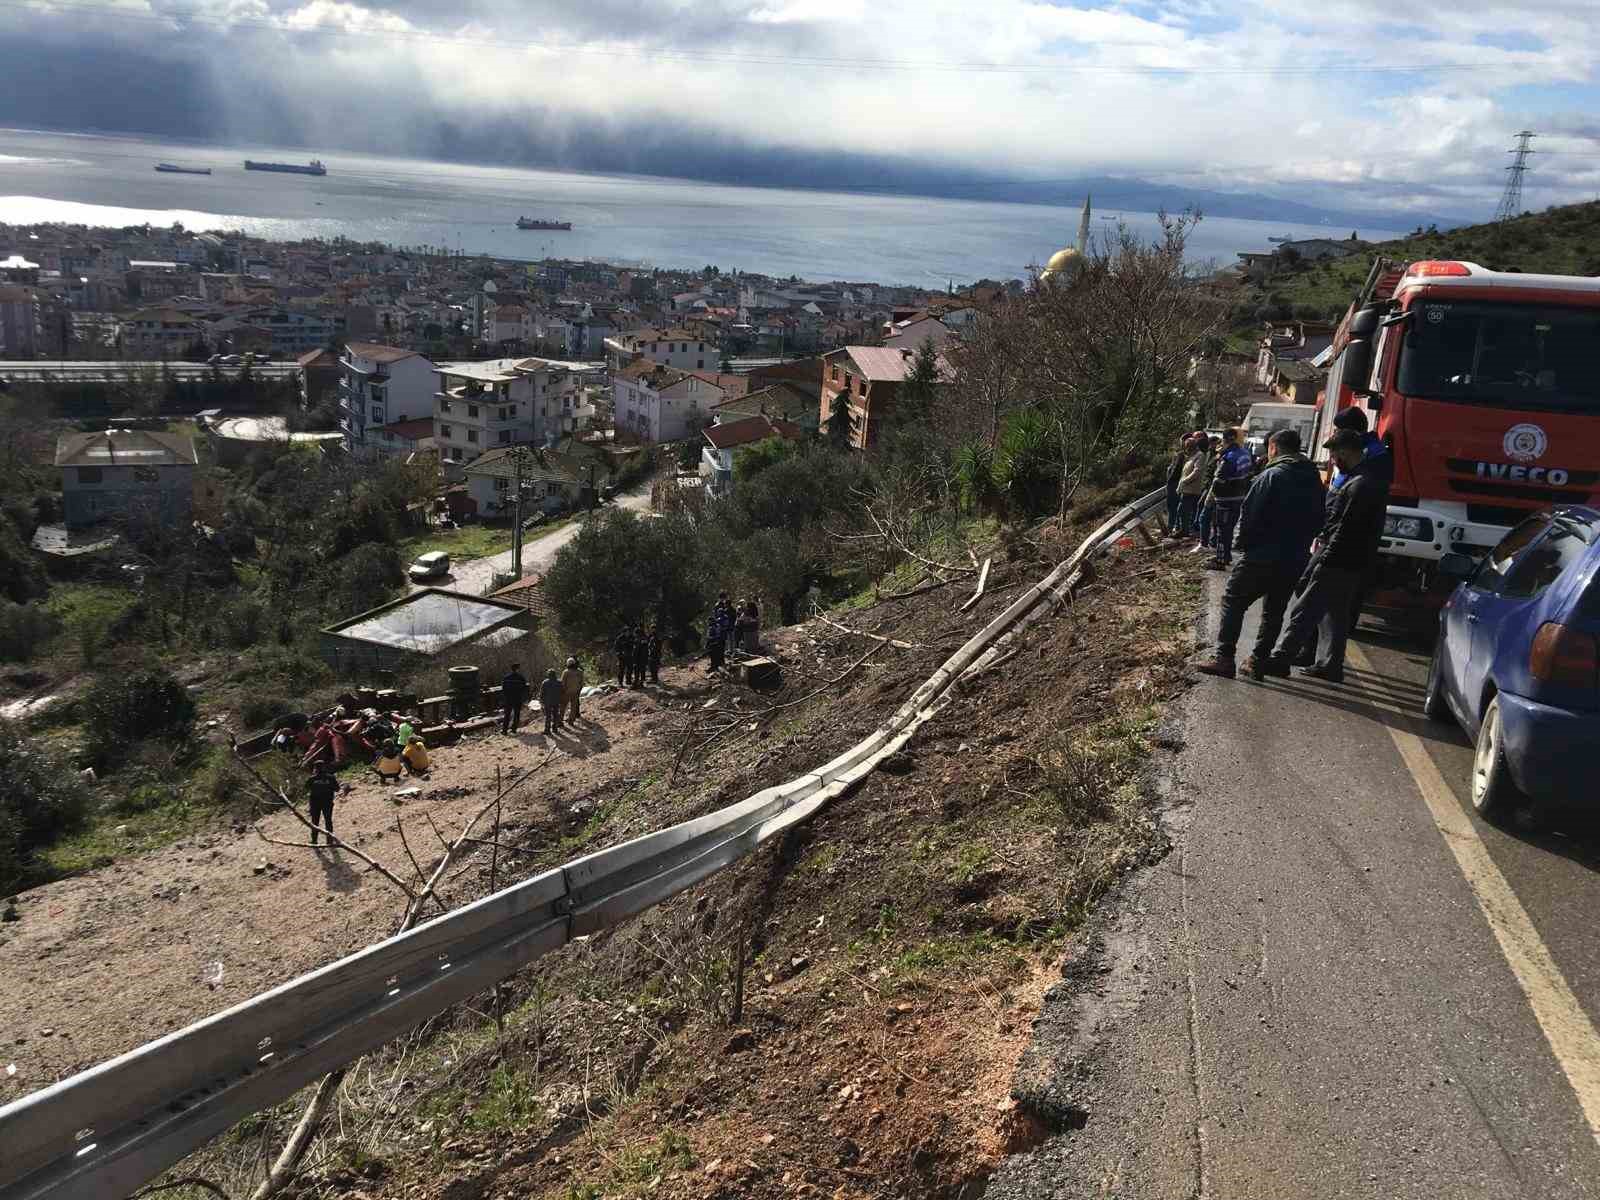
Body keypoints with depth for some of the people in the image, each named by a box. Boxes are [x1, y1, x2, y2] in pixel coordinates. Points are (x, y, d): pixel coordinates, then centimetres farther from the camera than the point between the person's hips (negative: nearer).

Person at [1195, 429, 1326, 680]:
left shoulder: (1272, 476, -12)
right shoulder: (1314, 479, 8)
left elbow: (1249, 515, -14)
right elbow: (1317, 521, 12)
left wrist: (1244, 544, -2)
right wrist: (1300, 545, 14)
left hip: (1261, 556, -6)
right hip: (1295, 560, 6)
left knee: (1233, 602, 2)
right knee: (1274, 612, 13)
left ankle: (1224, 657, -5)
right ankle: (1258, 661, 15)